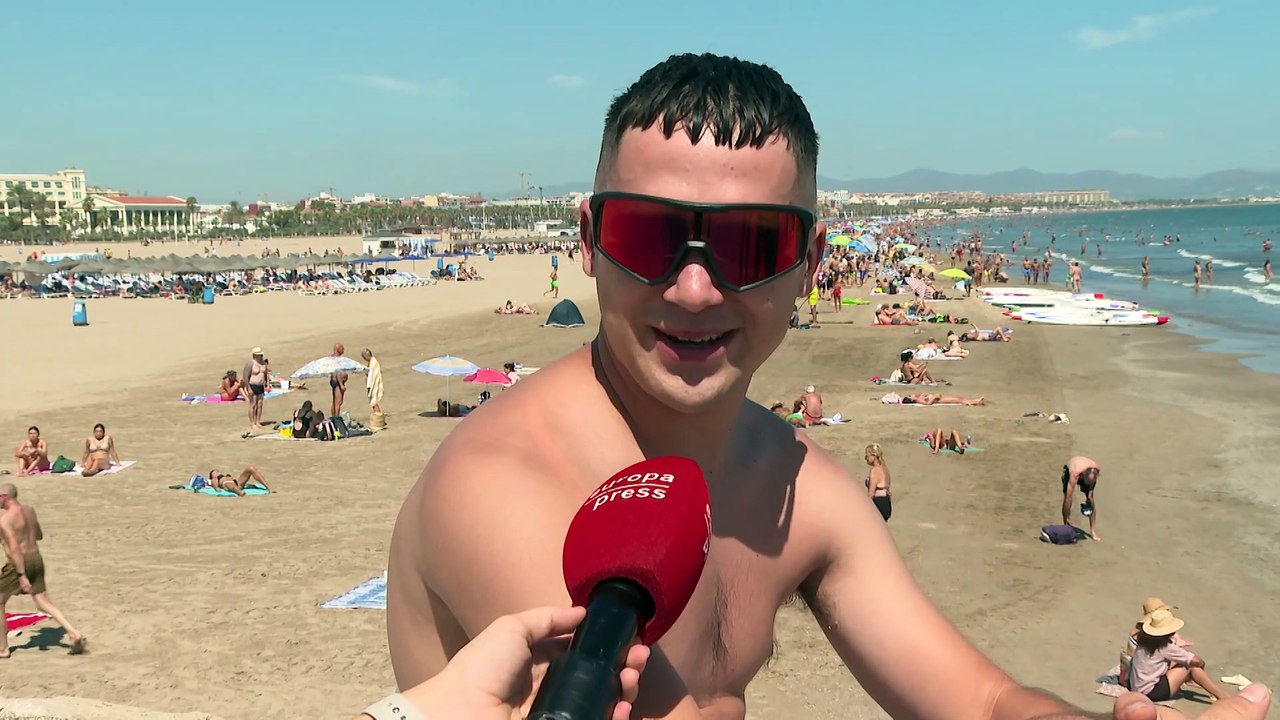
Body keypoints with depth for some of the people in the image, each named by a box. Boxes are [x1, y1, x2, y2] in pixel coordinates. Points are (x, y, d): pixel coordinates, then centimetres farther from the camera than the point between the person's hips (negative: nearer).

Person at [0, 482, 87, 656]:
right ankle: (75, 634, -5)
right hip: (36, 559, 7)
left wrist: (21, 575, -25)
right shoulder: (30, 510, 7)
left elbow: (14, 548, -23)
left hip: (18, 563, -7)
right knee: (44, 603, 9)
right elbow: (39, 535, 20)